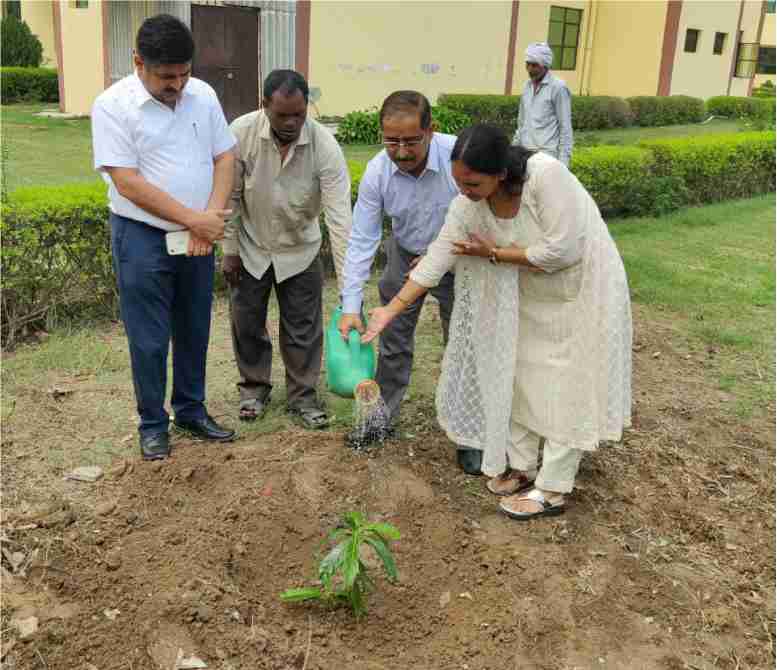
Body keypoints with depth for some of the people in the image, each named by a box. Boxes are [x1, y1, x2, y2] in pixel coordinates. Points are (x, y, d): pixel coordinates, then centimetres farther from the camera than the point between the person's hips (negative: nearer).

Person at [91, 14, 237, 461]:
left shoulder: (204, 95, 2)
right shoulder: (113, 105, -13)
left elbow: (224, 157, 3)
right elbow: (128, 181, -18)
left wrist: (212, 216, -13)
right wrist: (194, 219, -19)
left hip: (198, 237, 5)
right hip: (143, 238, -4)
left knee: (194, 331, 14)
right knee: (149, 338, 4)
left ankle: (192, 411, 30)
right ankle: (153, 424, 21)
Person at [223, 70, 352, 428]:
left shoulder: (325, 146, -25)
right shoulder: (241, 133, -22)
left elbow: (340, 216, -26)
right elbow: (230, 196, -10)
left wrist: (349, 285, -29)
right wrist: (230, 250, -5)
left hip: (300, 251, -1)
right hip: (251, 248, 1)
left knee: (304, 329, 6)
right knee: (247, 323, 12)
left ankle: (303, 396, 25)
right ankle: (254, 388, 33)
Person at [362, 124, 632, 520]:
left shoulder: (547, 174, -33)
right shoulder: (467, 206, -16)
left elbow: (562, 250, -33)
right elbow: (436, 260, -11)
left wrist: (494, 254, -22)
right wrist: (391, 310, -11)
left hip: (581, 290, -6)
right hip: (531, 297, 6)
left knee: (566, 387, 0)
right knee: (519, 376, 11)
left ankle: (553, 490, 10)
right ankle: (520, 465, 28)